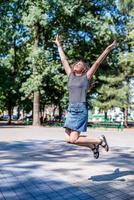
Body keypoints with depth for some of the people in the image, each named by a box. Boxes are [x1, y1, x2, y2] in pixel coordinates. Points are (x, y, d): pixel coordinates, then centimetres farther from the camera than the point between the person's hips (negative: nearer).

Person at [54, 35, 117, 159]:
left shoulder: (86, 77, 1)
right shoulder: (71, 75, 14)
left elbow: (98, 62, -6)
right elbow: (63, 60, 20)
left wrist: (108, 49, -11)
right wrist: (59, 45, 26)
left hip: (81, 110, -6)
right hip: (70, 110, 6)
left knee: (73, 139, -8)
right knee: (68, 139, 2)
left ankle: (100, 140, 13)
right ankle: (93, 146, 24)